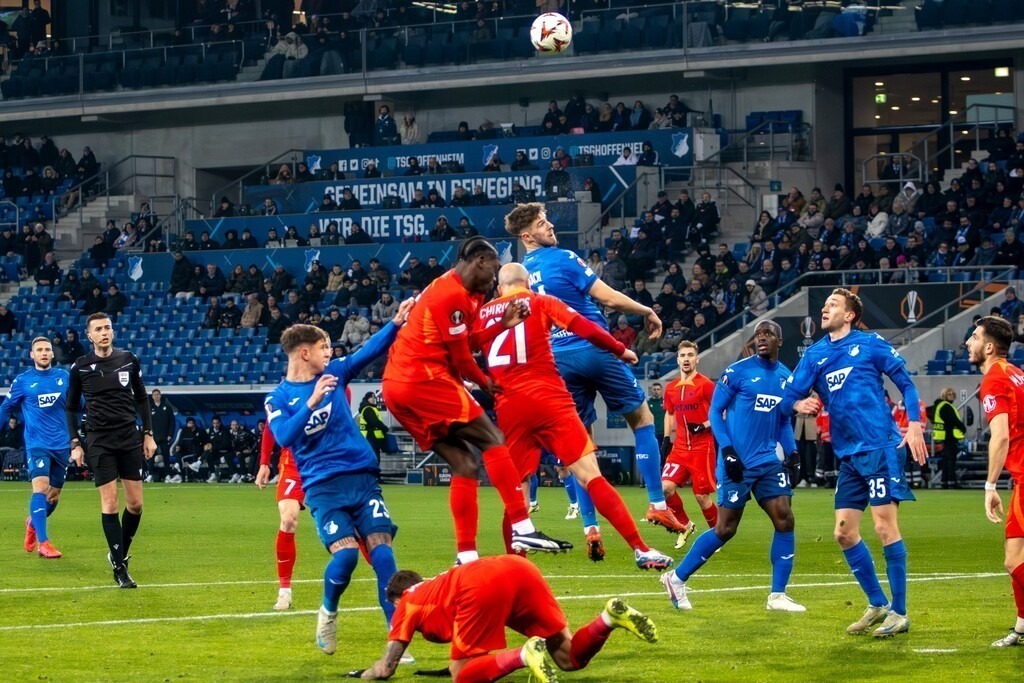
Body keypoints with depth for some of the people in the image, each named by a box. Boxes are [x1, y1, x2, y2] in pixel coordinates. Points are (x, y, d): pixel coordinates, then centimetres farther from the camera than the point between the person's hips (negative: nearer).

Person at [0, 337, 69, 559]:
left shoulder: (64, 377, 6)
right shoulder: (23, 381, -1)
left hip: (61, 445, 4)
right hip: (37, 444, -4)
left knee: (54, 495, 12)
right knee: (40, 487, -21)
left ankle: (33, 522, 42)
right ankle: (42, 542, -22)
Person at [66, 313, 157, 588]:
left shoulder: (128, 360, 4)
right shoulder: (80, 368, -1)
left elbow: (141, 398, 13)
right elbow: (71, 408, 7)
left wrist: (148, 434, 8)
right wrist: (75, 444, 0)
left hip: (129, 439, 2)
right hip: (99, 442, -2)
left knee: (135, 503, 1)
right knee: (110, 503, -7)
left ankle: (120, 553, 22)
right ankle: (119, 567, -3)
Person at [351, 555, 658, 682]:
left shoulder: (408, 602, 26)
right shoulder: (440, 587, 43)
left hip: (483, 585, -7)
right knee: (570, 658, 11)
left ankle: (526, 655, -24)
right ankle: (610, 617, -16)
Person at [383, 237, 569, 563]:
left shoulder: (444, 289, 20)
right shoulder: (453, 295, -11)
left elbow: (467, 340, 18)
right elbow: (461, 358, -7)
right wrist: (486, 383, 8)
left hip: (396, 387, 10)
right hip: (425, 379, -10)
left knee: (465, 465, 7)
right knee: (493, 440, -7)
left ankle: (466, 556, 1)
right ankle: (522, 529, -16)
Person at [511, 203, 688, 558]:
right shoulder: (562, 259, -8)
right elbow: (609, 297, -10)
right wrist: (648, 312, 2)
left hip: (558, 362, 5)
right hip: (594, 350, -5)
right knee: (642, 417, 10)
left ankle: (590, 528, 1)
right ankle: (657, 503, 2)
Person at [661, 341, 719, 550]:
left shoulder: (706, 385, -8)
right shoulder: (671, 388, 10)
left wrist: (703, 426, -21)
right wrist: (667, 438, 13)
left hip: (702, 448, -5)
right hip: (679, 447, 5)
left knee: (702, 496, -4)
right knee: (666, 487, -10)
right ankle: (685, 525, 11)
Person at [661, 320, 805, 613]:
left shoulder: (786, 378, 10)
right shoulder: (738, 371, -7)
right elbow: (715, 411, -4)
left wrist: (792, 452, 6)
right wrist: (727, 450, -15)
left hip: (768, 463, 5)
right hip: (738, 463, -5)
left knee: (784, 519, -6)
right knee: (726, 528, -3)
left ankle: (778, 595, 2)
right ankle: (677, 578, 13)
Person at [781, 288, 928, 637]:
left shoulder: (870, 345, -1)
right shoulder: (814, 355, 11)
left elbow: (906, 383, 3)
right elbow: (788, 398, 7)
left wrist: (914, 424, -9)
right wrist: (798, 404, -16)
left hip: (880, 448, -6)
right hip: (848, 456, 6)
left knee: (885, 527, -8)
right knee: (844, 533, 5)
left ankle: (899, 613, -1)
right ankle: (877, 605, 19)